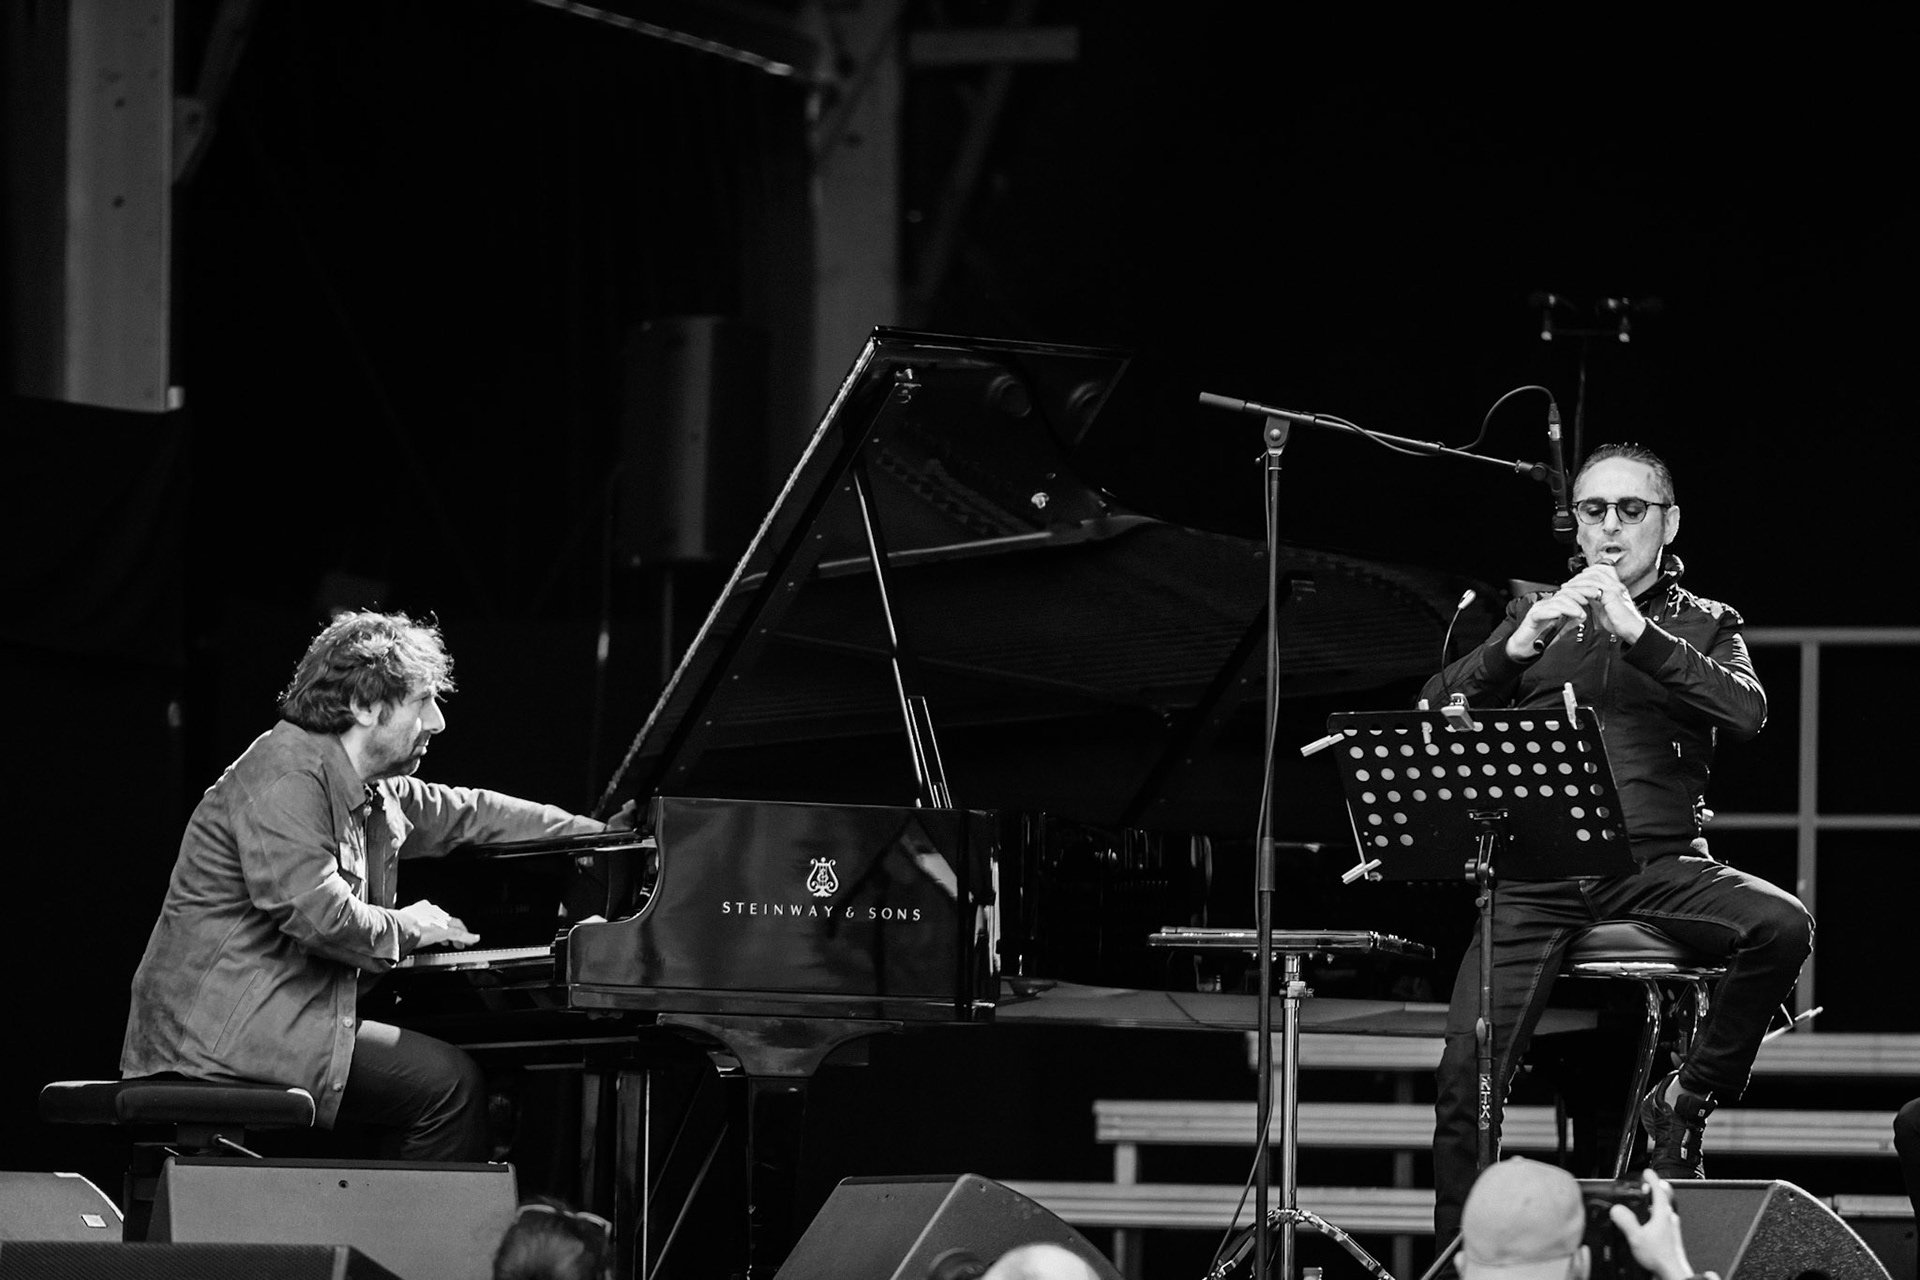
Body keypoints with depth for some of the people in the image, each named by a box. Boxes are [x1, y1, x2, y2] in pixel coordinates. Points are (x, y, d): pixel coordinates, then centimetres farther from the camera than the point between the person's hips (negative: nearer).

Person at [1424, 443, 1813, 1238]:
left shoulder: (1702, 625, 15)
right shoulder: (1534, 616, 18)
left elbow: (1748, 714, -6)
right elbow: (1435, 714, 7)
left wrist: (1639, 633, -15)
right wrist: (1515, 648, -11)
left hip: (1655, 863, 0)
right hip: (1535, 872, 0)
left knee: (1783, 927, -29)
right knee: (1466, 1078, -15)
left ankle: (1689, 1099, -10)